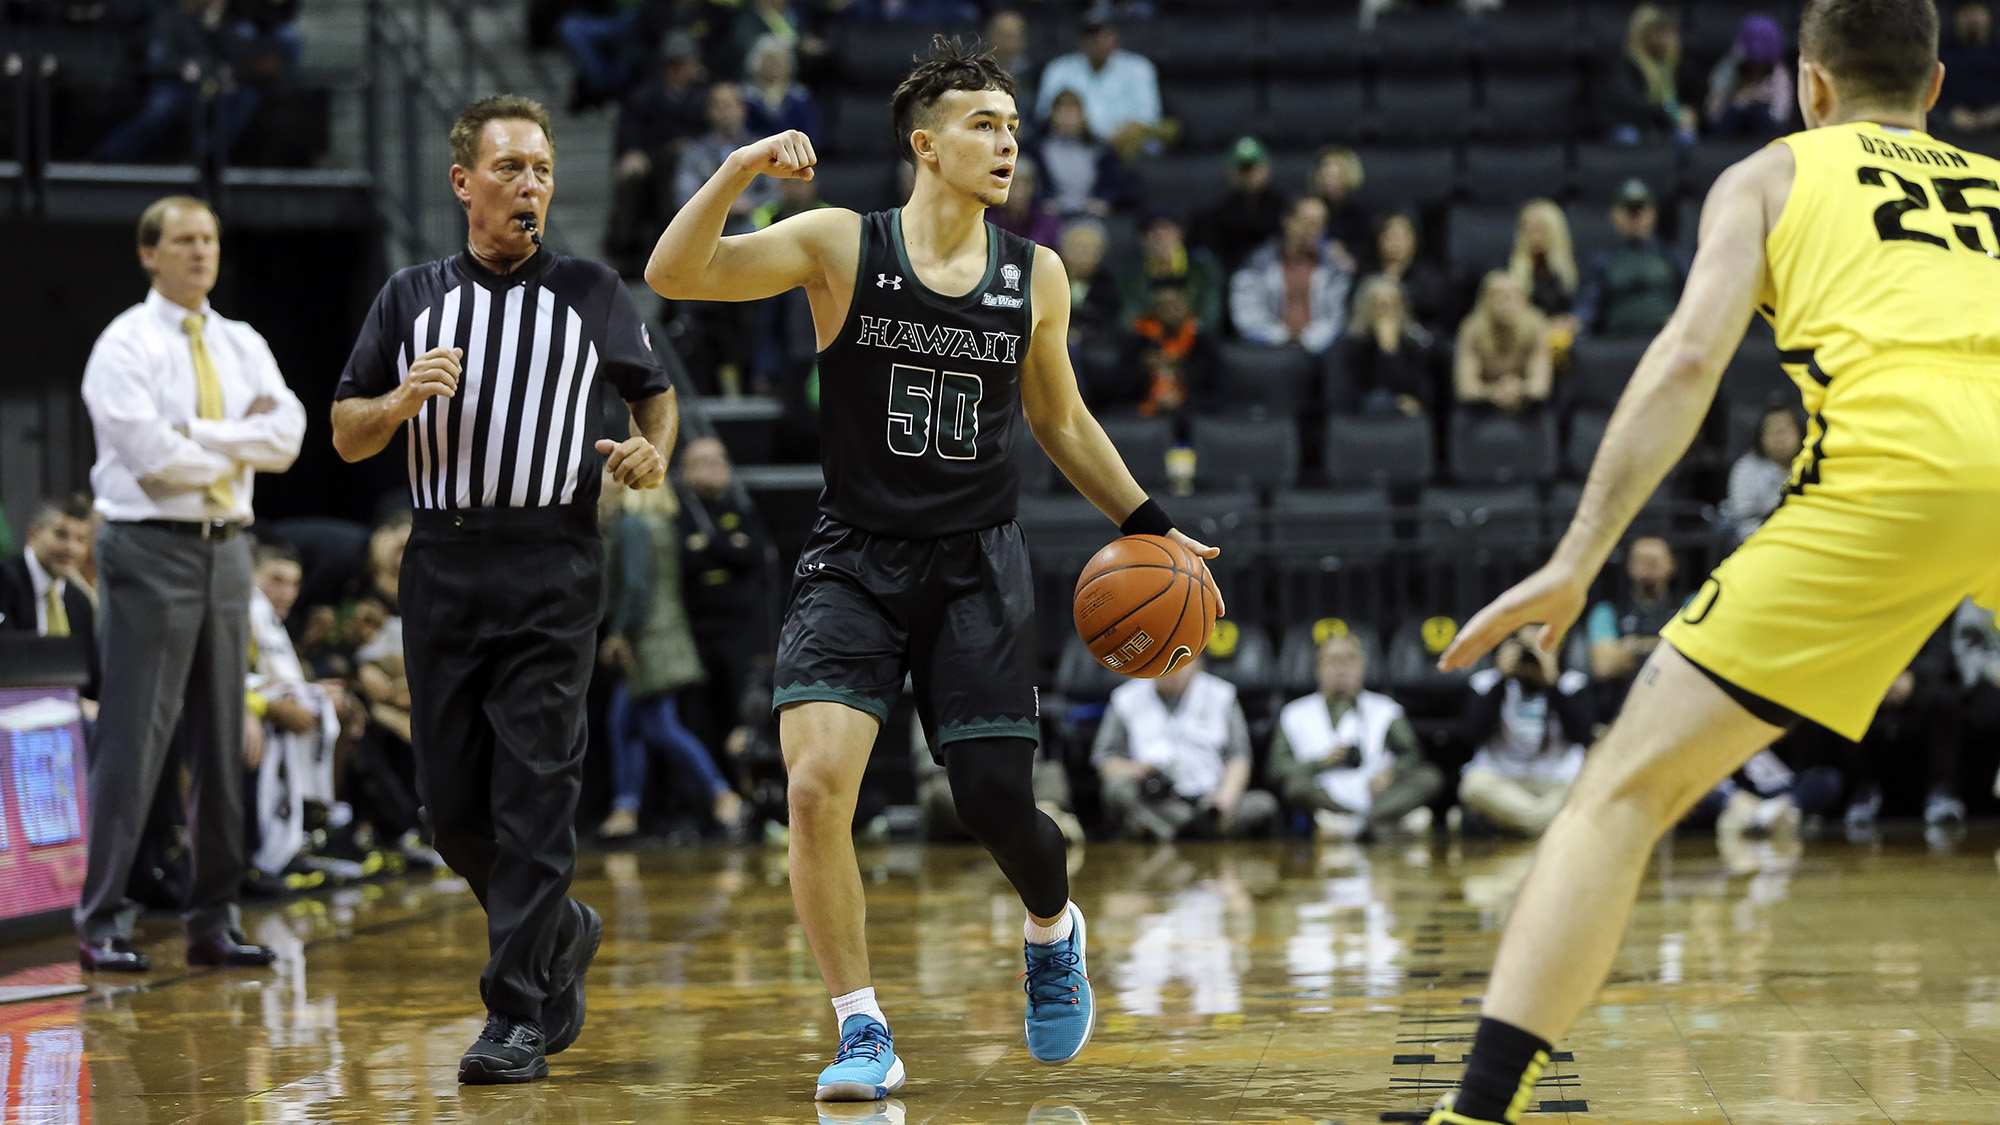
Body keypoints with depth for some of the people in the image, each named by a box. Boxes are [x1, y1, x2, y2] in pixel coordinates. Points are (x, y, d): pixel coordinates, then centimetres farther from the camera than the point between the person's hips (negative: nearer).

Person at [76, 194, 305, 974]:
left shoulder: (244, 347, 13)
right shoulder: (125, 347, -4)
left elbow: (286, 436, -1)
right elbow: (154, 458, -16)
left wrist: (198, 434, -12)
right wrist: (240, 447, -3)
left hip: (226, 550, 6)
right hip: (153, 550, -6)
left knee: (221, 742, 8)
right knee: (133, 740, -8)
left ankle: (215, 921, 14)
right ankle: (103, 923, -4)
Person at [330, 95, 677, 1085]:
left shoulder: (592, 293, 8)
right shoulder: (411, 297, 11)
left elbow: (654, 391, 20)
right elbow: (346, 435, 12)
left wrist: (653, 450, -2)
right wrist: (404, 399, -8)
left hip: (552, 565, -3)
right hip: (442, 563, 3)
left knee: (535, 787, -10)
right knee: (453, 799, 4)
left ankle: (519, 1014, -8)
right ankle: (563, 932, 29)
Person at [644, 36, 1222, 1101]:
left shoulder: (1035, 275, 3)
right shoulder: (840, 245, -6)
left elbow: (1060, 421, 17)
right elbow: (674, 275, -15)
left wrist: (1151, 527, 14)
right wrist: (740, 168, -29)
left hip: (977, 564, 2)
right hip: (853, 560, -2)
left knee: (997, 802, -2)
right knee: (816, 783, -18)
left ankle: (1054, 930, 34)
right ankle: (863, 1033, -4)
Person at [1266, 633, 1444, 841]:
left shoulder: (1385, 710, 23)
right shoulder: (1296, 714, 18)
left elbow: (1411, 754, 12)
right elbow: (1277, 769, 8)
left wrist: (1391, 772, -10)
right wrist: (1320, 763, -7)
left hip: (1374, 798, 2)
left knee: (1430, 778, -22)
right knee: (1296, 786, -34)